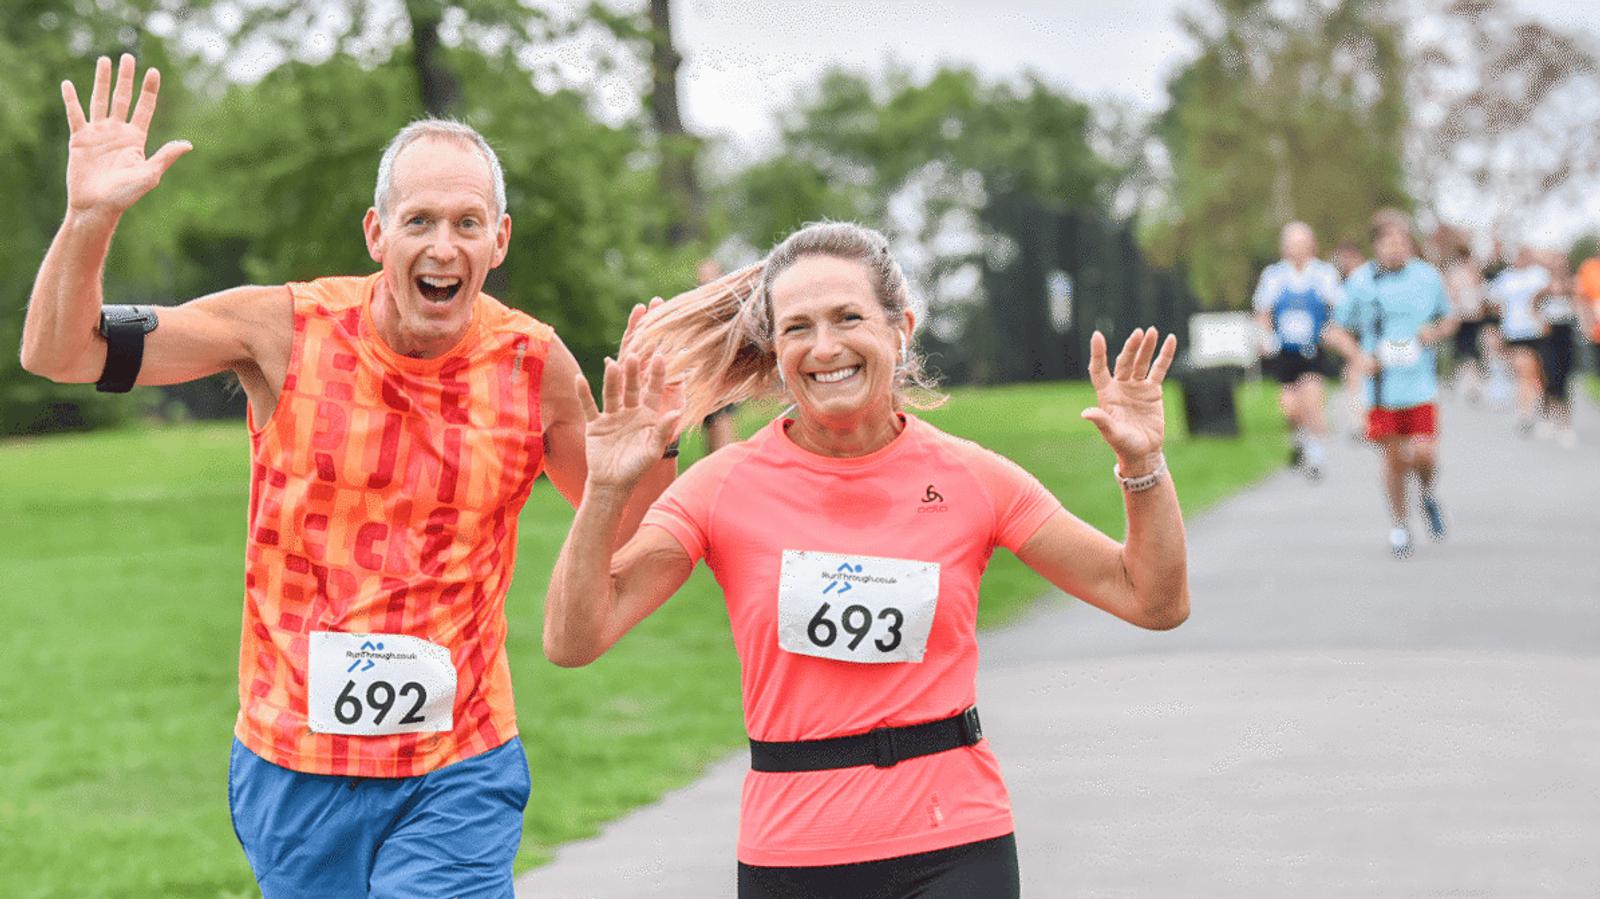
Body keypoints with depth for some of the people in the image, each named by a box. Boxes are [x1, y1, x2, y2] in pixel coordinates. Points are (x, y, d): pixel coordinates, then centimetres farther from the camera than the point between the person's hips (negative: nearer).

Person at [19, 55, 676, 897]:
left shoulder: (532, 365, -3)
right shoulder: (286, 330, -7)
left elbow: (623, 531, 10)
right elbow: (60, 352, -4)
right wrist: (89, 220, -20)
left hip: (458, 773, 0)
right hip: (293, 763, 1)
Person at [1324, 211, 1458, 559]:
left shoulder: (1428, 277, 2)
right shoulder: (1361, 281, -3)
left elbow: (1449, 319, 17)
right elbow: (1336, 331, 5)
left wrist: (1437, 332, -5)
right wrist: (1357, 356, -12)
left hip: (1420, 385, 0)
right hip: (1382, 386, 0)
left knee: (1424, 455, -11)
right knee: (1394, 457, 5)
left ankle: (1427, 492, 24)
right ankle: (1399, 524, 24)